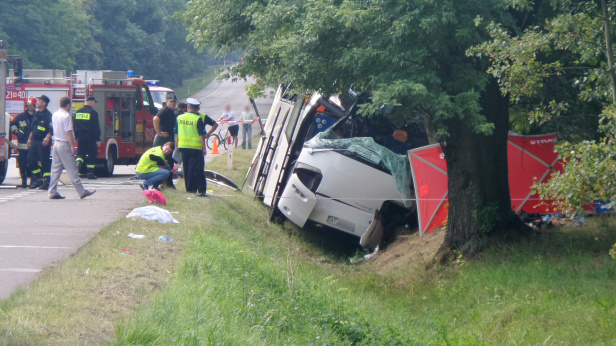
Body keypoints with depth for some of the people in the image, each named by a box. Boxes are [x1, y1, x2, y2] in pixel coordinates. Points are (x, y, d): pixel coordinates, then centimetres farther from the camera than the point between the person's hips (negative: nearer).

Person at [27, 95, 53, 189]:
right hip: (35, 141, 9)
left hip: (43, 142, -9)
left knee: (44, 162, -6)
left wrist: (48, 137, -35)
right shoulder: (37, 114, 14)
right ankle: (38, 179, 20)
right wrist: (30, 138, 25)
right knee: (30, 160, 8)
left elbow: (51, 129, -21)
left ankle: (46, 182, 1)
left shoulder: (48, 115, -13)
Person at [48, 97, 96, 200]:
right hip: (64, 145, -8)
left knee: (56, 169, 10)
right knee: (72, 170, -4)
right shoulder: (66, 116, -16)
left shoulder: (54, 115, 9)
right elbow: (68, 132, -19)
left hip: (56, 143, 8)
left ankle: (52, 192, 9)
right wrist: (73, 146, -17)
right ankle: (82, 192, 1)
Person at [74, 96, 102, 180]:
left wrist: (76, 136, 20)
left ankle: (79, 162, -20)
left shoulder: (78, 112, 9)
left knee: (81, 153, 13)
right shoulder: (93, 113, -9)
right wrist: (98, 139, -7)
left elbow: (74, 126, 13)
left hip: (80, 136, 5)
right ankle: (90, 173, 5)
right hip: (90, 137, -5)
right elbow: (96, 127, -10)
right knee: (92, 154, 5)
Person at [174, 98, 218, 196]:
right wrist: (204, 148, -8)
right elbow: (202, 135, -12)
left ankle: (188, 187, 18)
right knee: (197, 169, -1)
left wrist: (177, 145, 19)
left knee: (186, 167, 14)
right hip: (196, 147, -5)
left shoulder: (179, 118, 4)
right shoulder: (198, 119, -10)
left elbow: (176, 133, 10)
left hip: (183, 146, 5)